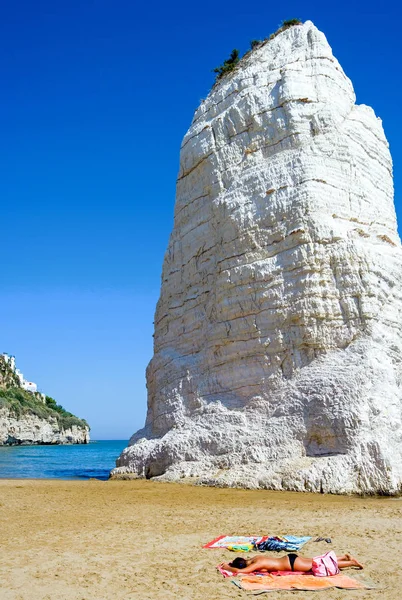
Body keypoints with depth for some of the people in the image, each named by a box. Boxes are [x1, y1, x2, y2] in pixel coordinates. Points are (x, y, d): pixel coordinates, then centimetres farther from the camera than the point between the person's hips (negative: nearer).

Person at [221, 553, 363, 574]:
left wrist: (228, 568, -19)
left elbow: (238, 571, -36)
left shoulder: (257, 564, -23)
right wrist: (229, 563, 6)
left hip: (292, 563, -8)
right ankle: (345, 557, 28)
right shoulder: (254, 558, 0)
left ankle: (351, 562, 9)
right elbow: (239, 563, 21)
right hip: (290, 558, 8)